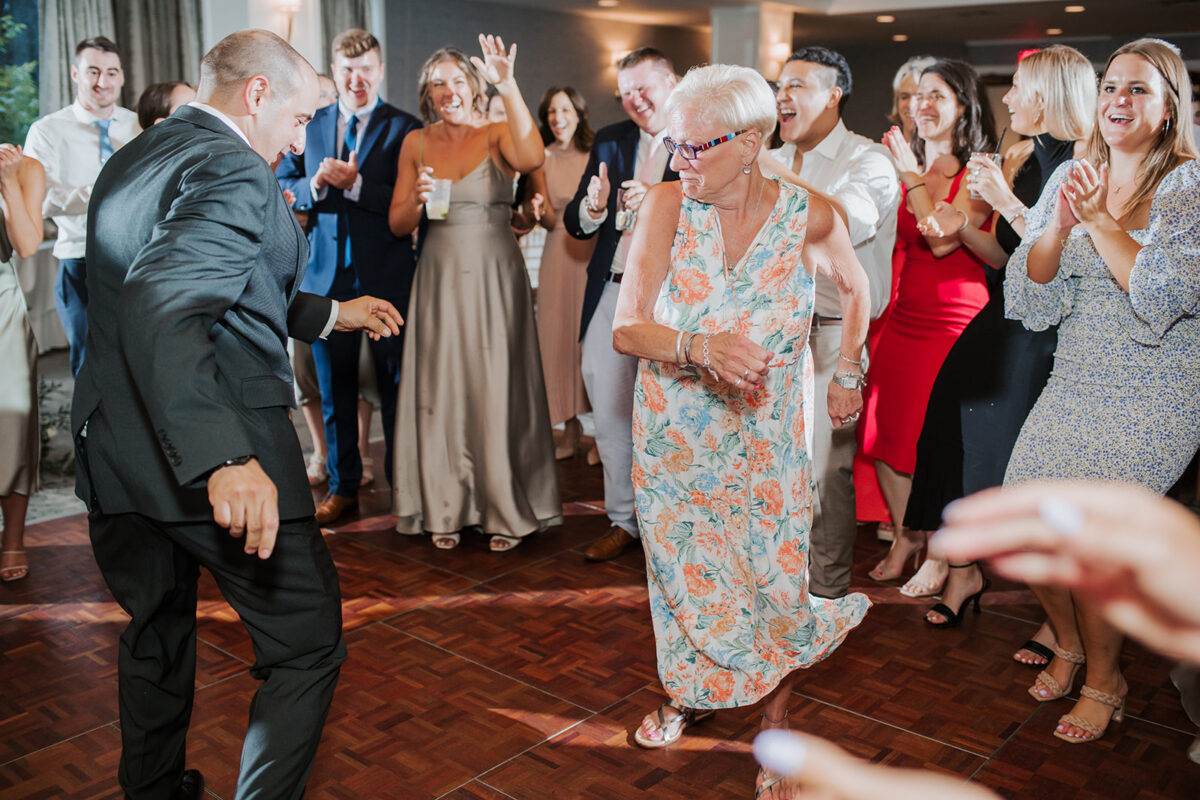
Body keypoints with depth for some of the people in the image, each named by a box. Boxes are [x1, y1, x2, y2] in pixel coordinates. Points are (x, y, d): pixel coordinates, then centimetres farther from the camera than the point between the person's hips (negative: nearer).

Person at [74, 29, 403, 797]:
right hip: (216, 459, -9)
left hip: (113, 446, 9)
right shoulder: (230, 169, -15)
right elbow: (162, 307, -31)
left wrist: (331, 313, 28)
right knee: (307, 646, 7)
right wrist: (225, 458, -41)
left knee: (155, 631, 27)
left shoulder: (130, 161, 15)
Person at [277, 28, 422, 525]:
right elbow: (281, 187, 9)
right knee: (334, 389, 12)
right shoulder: (309, 125, 10)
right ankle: (342, 487, 25)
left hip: (388, 279, -3)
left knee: (396, 386, 6)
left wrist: (355, 184, -21)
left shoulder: (405, 128, -2)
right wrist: (314, 185, -11)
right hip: (328, 277, 4)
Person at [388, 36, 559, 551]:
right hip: (440, 279, 3)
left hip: (494, 277, -3)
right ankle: (446, 509, 19)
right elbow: (397, 224, 7)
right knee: (441, 389, 6)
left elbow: (533, 158, -25)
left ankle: (506, 511, 15)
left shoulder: (497, 135, -1)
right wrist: (417, 199, -14)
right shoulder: (416, 143, 8)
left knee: (497, 387, 2)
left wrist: (509, 87, -31)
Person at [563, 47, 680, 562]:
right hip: (611, 297, 5)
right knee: (609, 411, 10)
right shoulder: (609, 141, 13)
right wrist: (592, 208, -14)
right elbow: (574, 225, 9)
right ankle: (624, 520, 26)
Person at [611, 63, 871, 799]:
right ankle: (690, 694, 43)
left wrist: (846, 374, 7)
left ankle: (776, 723, 31)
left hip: (766, 434, -1)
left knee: (771, 577, 6)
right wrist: (698, 345, -38)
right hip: (674, 427, 1)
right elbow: (626, 328, -20)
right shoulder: (669, 203, -17)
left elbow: (855, 289, 7)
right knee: (681, 568, 16)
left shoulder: (811, 217, -16)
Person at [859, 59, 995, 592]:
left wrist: (913, 177, -13)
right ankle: (905, 534, 28)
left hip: (958, 319, -6)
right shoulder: (907, 166, 12)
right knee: (884, 432, 7)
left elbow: (943, 239, -17)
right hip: (905, 317, 6)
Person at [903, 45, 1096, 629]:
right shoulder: (1018, 159, 11)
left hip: (1055, 337, -7)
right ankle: (965, 571, 27)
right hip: (1002, 325, 7)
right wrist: (960, 228, -1)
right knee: (968, 438, 8)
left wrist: (1006, 202, -19)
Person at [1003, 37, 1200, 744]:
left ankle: (1105, 678, 9)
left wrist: (1098, 218, -21)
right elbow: (1032, 295, 1)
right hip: (1077, 380, 5)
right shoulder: (1072, 176, 8)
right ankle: (1069, 642, 24)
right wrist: (1060, 223, -16)